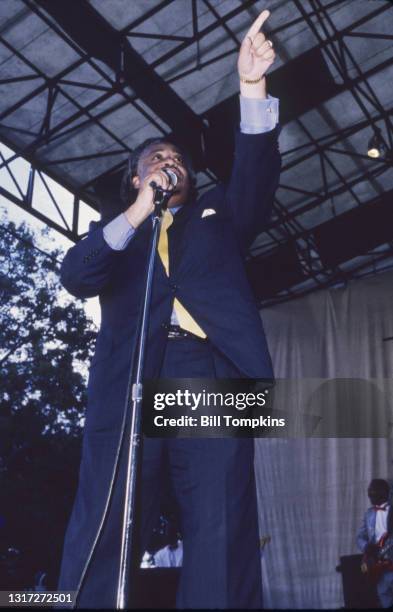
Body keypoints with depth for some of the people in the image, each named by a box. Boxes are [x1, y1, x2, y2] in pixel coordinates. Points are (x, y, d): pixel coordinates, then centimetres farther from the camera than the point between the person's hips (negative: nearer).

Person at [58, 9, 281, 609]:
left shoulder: (217, 214, 27)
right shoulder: (113, 229, 25)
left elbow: (257, 175, 9)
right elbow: (75, 277, 6)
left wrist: (252, 86, -4)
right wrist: (136, 215, -3)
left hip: (210, 373, 1)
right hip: (129, 378, 0)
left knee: (221, 534, -6)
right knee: (103, 531, -5)